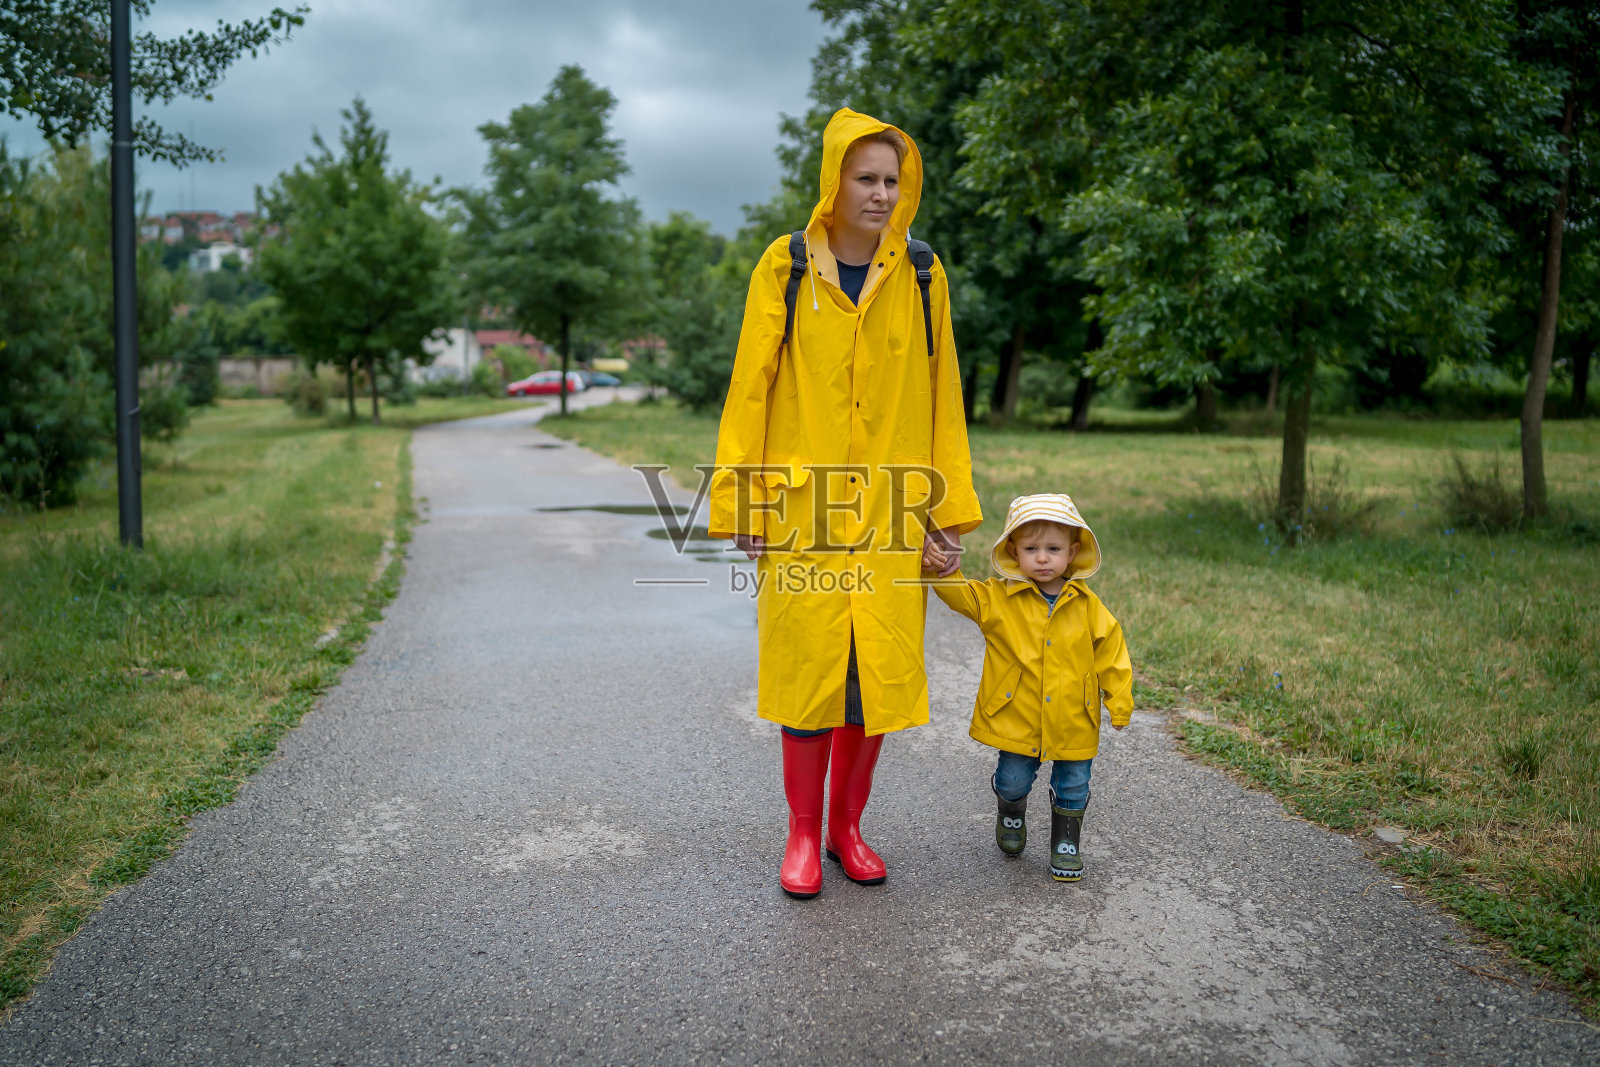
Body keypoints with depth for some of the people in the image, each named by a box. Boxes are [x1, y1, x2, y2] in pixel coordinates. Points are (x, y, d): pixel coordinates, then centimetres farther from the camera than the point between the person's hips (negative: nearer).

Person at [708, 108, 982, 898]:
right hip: (801, 506, -2)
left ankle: (847, 827, 23)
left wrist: (950, 507, 5)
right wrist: (739, 500, -4)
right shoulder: (785, 267, 0)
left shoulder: (920, 277, 5)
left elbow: (939, 396, 7)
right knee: (806, 665, 1)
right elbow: (750, 387, 0)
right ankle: (803, 834, 18)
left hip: (889, 509, 2)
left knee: (879, 670, 5)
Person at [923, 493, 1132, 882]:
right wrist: (941, 567, -28)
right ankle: (1011, 812, 40)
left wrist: (1119, 702, 1)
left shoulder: (1086, 606, -2)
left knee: (1072, 784, 10)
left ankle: (1066, 842, 33)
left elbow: (1110, 651, 3)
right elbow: (957, 592, -8)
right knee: (1012, 781, 6)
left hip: (1073, 720, 1)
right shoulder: (996, 598, -6)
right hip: (1018, 718, -1)